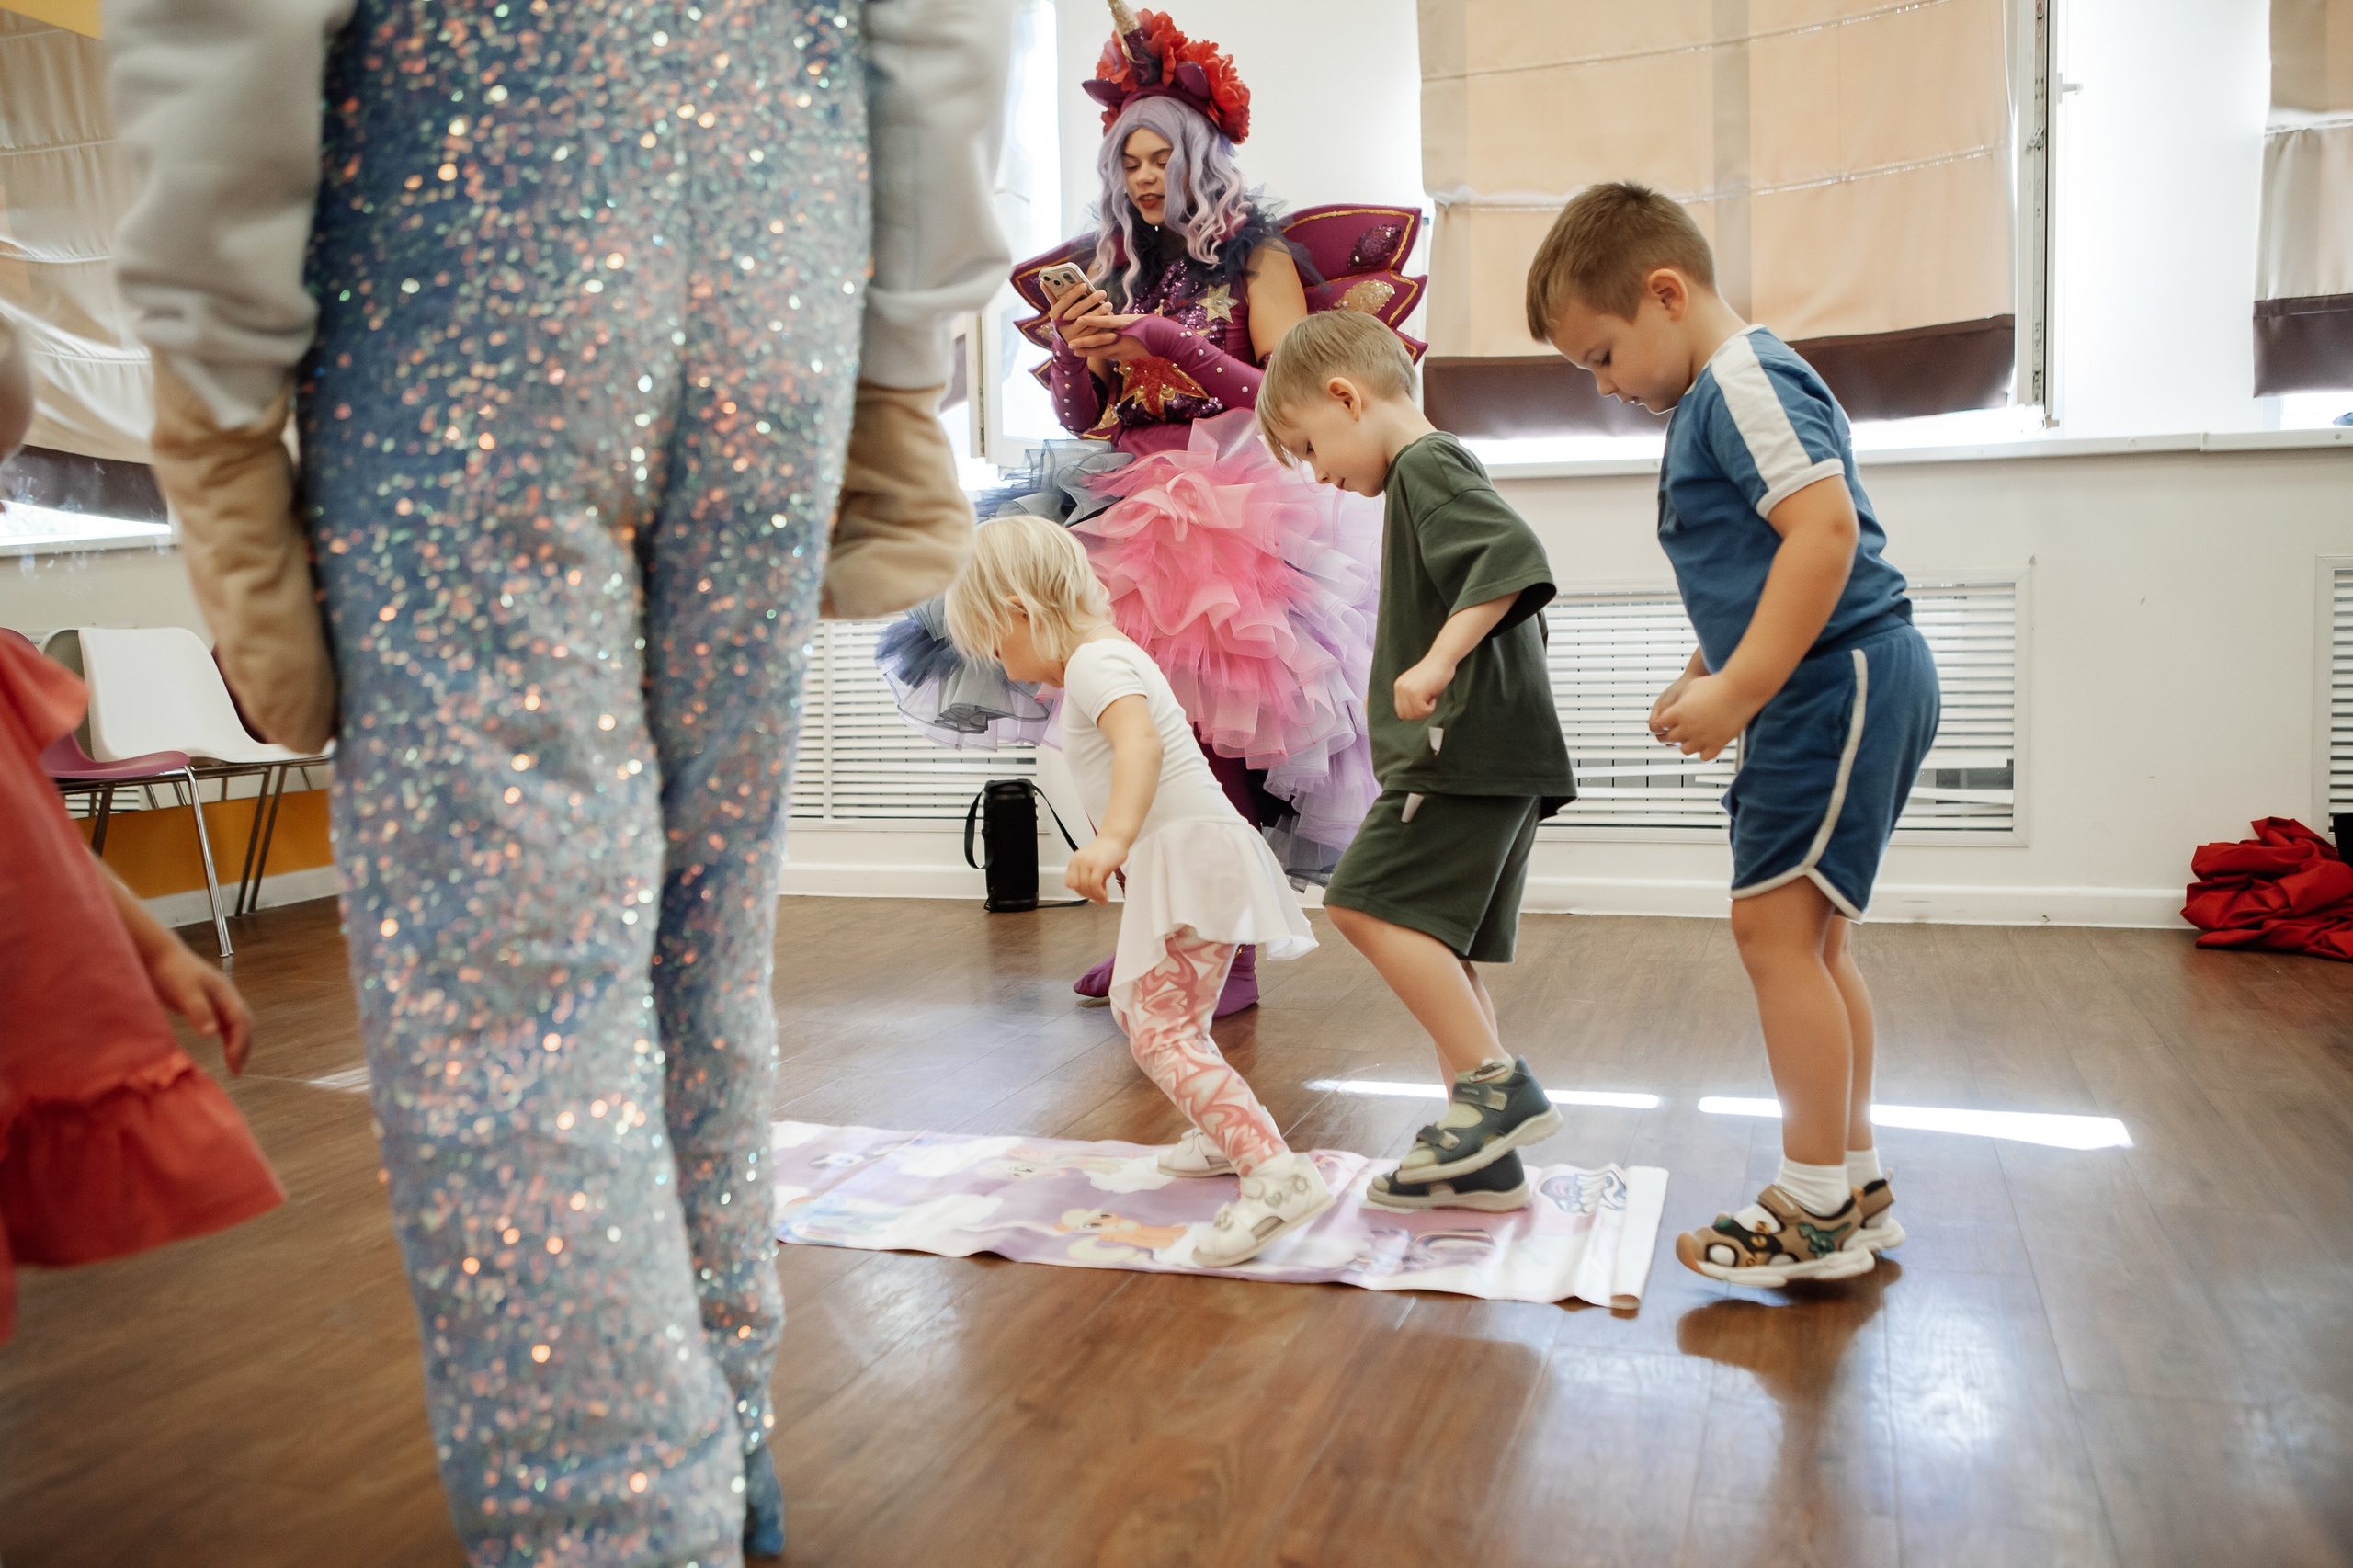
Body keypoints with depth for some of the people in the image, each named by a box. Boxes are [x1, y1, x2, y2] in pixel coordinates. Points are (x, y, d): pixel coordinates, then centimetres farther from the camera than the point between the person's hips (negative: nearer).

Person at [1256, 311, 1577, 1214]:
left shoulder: (1426, 466, -7)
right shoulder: (1438, 476, 24)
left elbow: (1514, 556, -24)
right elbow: (1510, 596, 29)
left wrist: (1438, 663, -30)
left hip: (1467, 752, -11)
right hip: (1487, 759, 11)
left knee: (1370, 904, -16)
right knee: (1431, 941, 9)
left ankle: (1498, 1083, -13)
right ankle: (1481, 1159, 12)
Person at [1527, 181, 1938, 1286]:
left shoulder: (1743, 379, -12)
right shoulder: (1718, 396, 20)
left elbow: (1824, 530, -25)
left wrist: (1738, 692, -23)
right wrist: (1702, 679, 17)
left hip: (1840, 682, -11)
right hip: (1834, 693, 11)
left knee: (1773, 924, -9)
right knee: (1809, 937, 14)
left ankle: (1817, 1213, -1)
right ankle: (1855, 1186, 24)